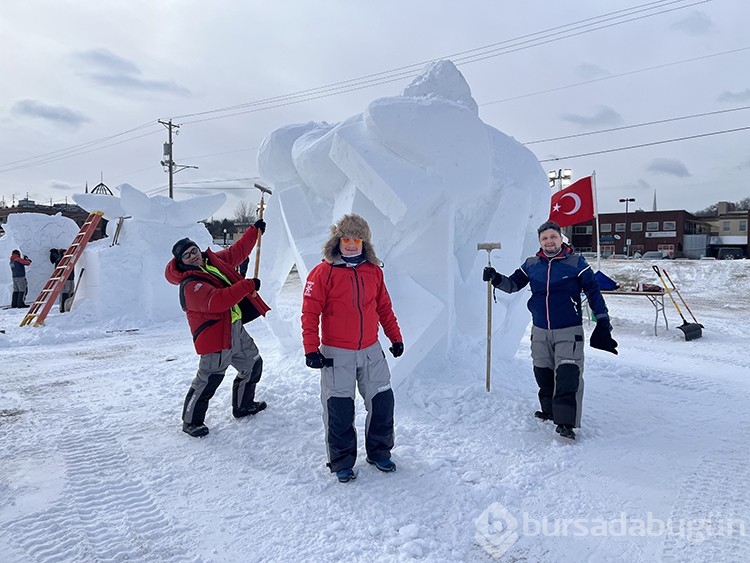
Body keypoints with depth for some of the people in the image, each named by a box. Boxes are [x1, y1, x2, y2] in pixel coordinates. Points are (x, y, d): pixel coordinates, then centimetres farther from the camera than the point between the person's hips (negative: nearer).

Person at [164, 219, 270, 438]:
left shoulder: (215, 261, 5)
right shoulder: (190, 285, -20)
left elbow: (237, 251, 19)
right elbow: (217, 301, -34)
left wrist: (255, 230, 20)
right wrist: (248, 285, -31)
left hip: (235, 329, 9)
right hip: (215, 337, -9)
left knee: (253, 364, 20)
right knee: (208, 380, -5)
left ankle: (243, 405, 38)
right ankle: (191, 421, 16)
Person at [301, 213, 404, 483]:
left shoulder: (374, 271, 5)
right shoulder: (323, 272, -9)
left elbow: (384, 308, 14)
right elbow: (310, 313, -10)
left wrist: (395, 337, 14)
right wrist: (311, 349, -14)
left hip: (371, 351, 4)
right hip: (336, 354, -4)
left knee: (383, 401, 9)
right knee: (339, 410, 3)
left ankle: (379, 452, 31)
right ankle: (342, 461, 23)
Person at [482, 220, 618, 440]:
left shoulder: (576, 262, -5)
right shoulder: (531, 265, 4)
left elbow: (593, 292, 0)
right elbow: (513, 284, 12)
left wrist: (603, 321, 0)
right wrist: (496, 279, -8)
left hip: (569, 332, -4)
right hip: (540, 331, 4)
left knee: (568, 377, -12)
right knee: (543, 375, 14)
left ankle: (566, 422, -9)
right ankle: (549, 410, 33)